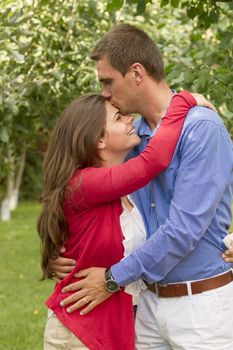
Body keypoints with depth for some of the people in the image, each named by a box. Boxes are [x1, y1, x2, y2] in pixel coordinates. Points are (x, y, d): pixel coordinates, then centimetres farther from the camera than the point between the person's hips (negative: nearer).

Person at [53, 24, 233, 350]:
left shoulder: (202, 128, -16)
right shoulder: (135, 136, 8)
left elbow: (185, 227, -22)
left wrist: (114, 278, -15)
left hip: (200, 302, -7)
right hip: (151, 301, 7)